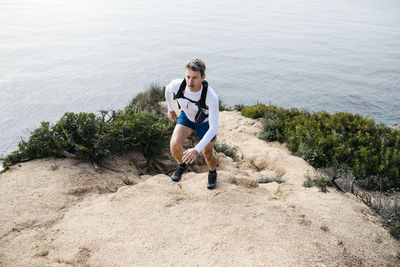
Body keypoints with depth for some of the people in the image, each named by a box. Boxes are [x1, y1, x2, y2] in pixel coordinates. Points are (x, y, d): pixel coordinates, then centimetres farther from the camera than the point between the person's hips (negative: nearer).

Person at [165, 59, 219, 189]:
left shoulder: (212, 97, -42)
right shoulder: (177, 84, -33)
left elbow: (213, 128, -38)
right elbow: (167, 89, -5)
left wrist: (197, 149, -46)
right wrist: (170, 109, 9)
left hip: (205, 122, -2)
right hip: (186, 117, 2)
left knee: (208, 155, 8)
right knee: (174, 145, -19)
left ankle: (212, 172, 45)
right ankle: (182, 166, 15)